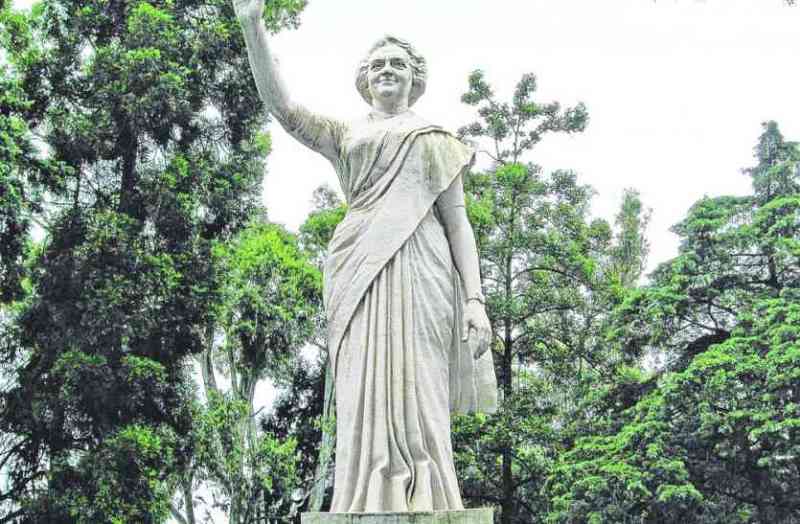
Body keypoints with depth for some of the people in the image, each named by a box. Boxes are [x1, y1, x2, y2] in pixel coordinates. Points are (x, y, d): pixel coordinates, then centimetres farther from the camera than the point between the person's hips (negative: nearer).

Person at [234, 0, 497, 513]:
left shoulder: (436, 139, 21)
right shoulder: (346, 135, 24)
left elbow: (458, 222, 12)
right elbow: (281, 105, 8)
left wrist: (475, 300, -1)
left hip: (419, 270, -1)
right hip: (359, 273, 1)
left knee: (416, 400, -9)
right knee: (366, 401, -9)